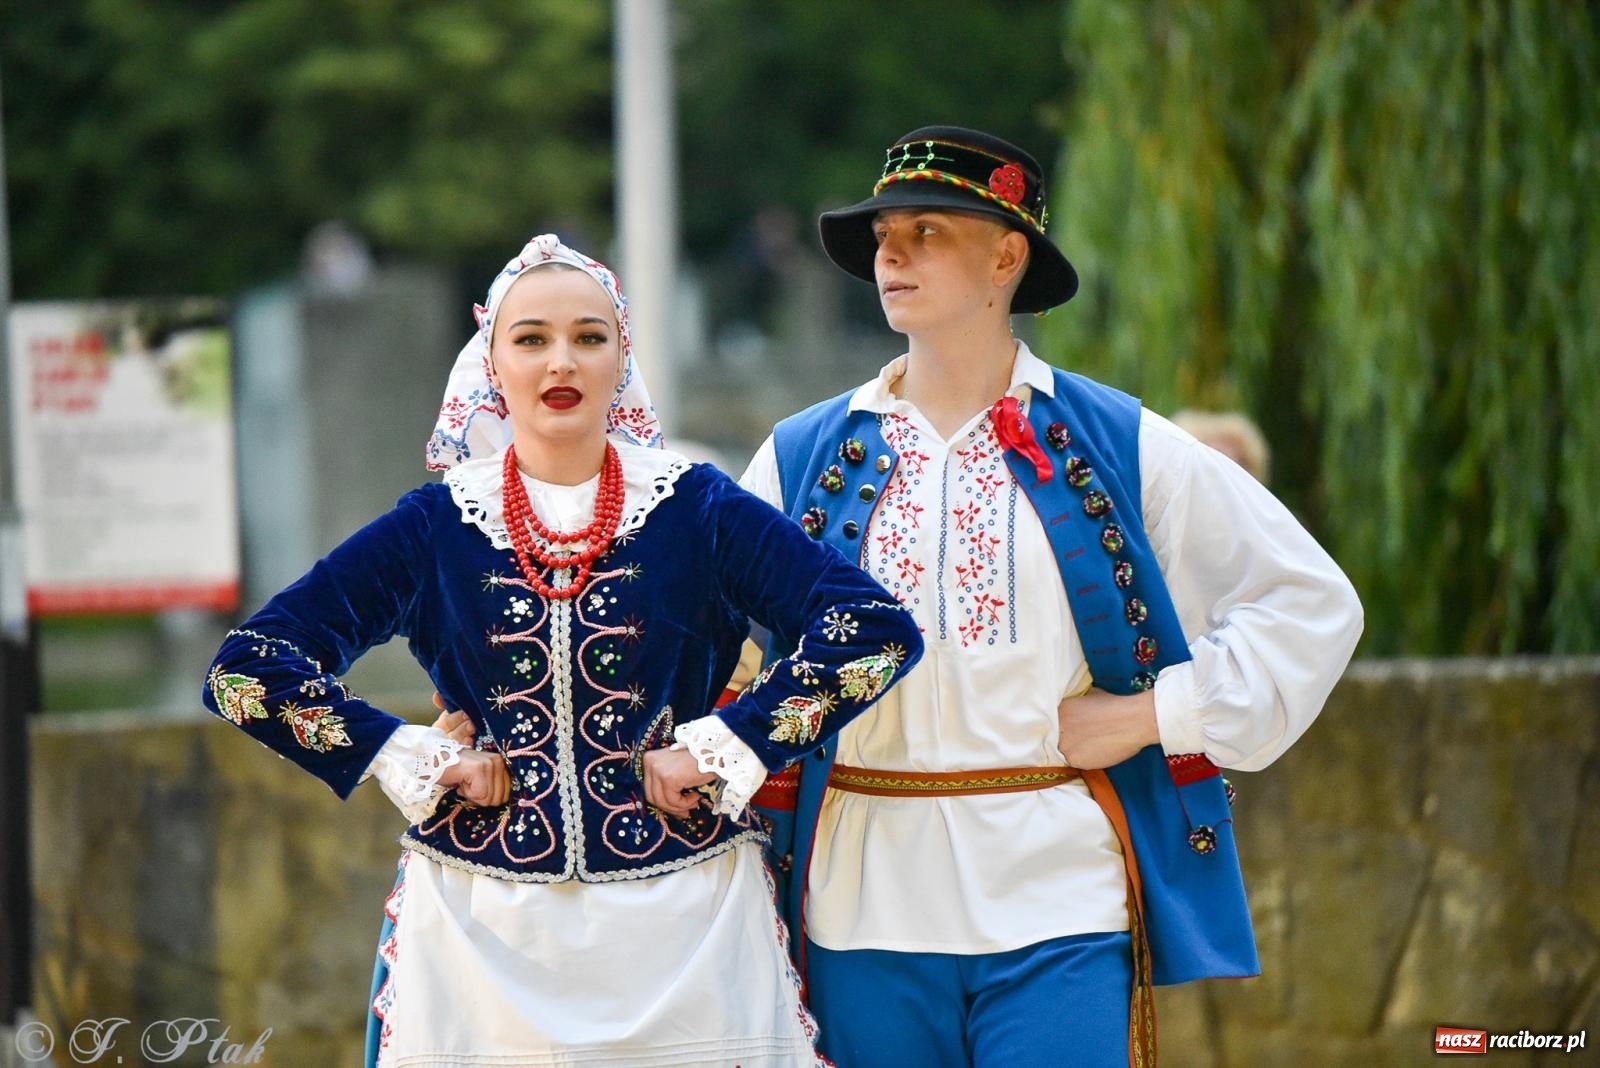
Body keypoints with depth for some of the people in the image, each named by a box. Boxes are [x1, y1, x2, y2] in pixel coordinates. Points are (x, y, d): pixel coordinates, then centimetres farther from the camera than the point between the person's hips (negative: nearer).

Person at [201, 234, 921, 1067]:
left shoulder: (697, 512, 1)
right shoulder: (434, 529, 3)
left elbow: (877, 631, -9)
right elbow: (248, 669, -1)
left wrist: (722, 751, -12)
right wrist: (410, 764, -6)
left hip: (683, 933, 0)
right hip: (481, 934, 1)